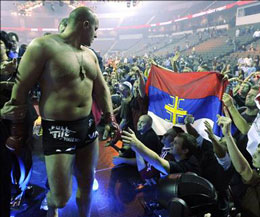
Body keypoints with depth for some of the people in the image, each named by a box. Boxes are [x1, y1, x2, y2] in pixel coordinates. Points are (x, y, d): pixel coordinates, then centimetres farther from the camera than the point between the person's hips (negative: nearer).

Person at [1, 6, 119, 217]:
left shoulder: (90, 55, 10)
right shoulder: (43, 46, -13)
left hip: (88, 126, 7)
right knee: (61, 198, 4)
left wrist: (110, 117, 7)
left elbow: (102, 89, 17)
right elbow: (20, 88, -10)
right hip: (58, 130, -6)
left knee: (87, 184, 18)